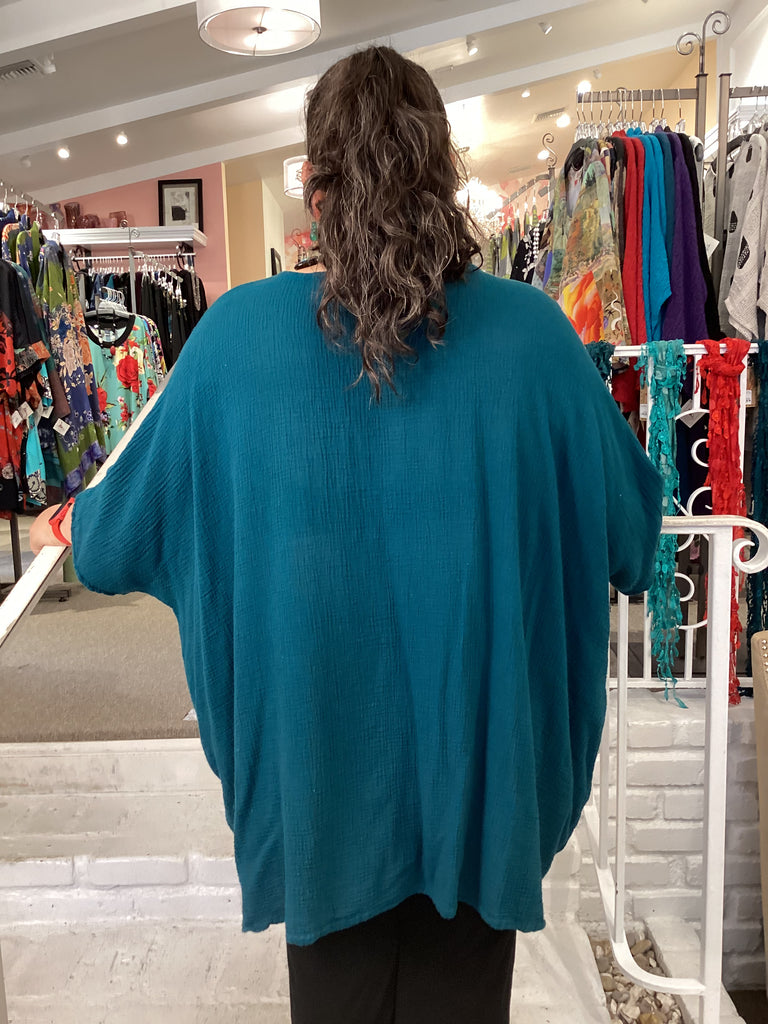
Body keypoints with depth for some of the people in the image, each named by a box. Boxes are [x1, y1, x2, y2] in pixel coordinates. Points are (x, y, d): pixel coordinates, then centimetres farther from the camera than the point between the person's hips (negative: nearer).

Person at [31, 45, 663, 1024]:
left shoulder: (238, 331, -14)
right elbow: (627, 521, 0)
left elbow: (134, 515, 0)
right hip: (480, 756, 1)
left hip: (321, 753, 0)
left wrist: (74, 529, 23)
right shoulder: (531, 329, -14)